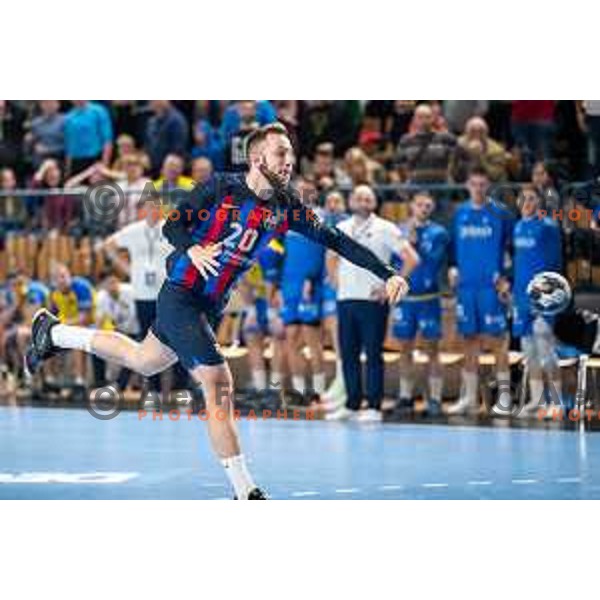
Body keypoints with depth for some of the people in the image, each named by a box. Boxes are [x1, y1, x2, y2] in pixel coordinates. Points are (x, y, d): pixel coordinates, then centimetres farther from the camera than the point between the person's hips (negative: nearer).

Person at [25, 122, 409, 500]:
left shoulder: (285, 207, -2)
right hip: (181, 298, -7)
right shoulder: (222, 188, -15)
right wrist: (193, 249, -31)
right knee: (220, 387, -15)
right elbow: (172, 226, -9)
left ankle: (53, 333, 47)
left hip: (211, 306, 7)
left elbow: (334, 239, -5)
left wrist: (387, 274, -12)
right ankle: (246, 494, -12)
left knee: (143, 361, 26)